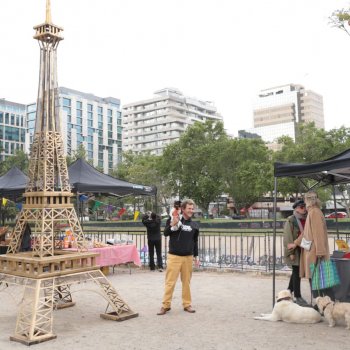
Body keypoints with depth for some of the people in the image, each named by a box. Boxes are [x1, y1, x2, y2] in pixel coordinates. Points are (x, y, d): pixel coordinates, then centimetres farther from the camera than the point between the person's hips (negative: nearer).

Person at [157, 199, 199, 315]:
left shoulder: (194, 225, 9)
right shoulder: (173, 220, -2)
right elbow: (165, 233, -10)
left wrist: (196, 256, 14)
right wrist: (172, 224, -26)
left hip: (188, 257, 3)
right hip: (174, 256, -3)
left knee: (186, 282, 9)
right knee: (170, 282, -2)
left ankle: (187, 304, 21)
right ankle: (166, 305, 7)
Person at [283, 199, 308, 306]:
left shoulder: (305, 220, 9)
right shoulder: (290, 220, -9)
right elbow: (288, 237, -11)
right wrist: (291, 252, -15)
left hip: (303, 250, 7)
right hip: (295, 250, -7)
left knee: (296, 272, 14)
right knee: (296, 272, -2)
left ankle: (288, 292, 28)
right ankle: (298, 297, 6)